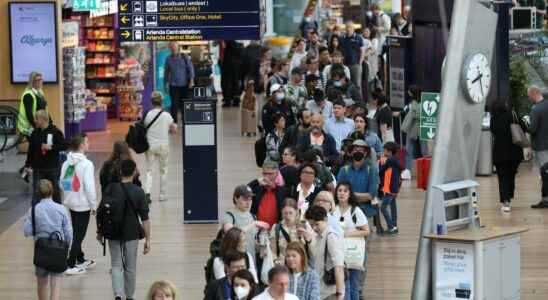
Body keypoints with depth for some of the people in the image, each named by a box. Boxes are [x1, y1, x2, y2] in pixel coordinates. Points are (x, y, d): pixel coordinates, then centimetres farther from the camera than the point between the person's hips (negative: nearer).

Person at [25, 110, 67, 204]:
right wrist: (27, 165, 7)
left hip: (52, 168, -3)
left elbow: (65, 146, -11)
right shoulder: (35, 133, 4)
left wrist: (51, 147, -21)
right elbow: (31, 150, 10)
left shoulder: (55, 131, -8)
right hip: (38, 168, 3)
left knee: (55, 191, 11)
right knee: (36, 193, -2)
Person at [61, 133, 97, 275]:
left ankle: (80, 260, 32)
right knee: (79, 235, -1)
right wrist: (94, 205, -10)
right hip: (83, 205, -7)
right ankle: (70, 266, -1)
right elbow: (90, 187, -19)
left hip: (71, 203, 7)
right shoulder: (86, 164, -20)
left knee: (77, 233, 20)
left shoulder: (66, 163, 2)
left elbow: (62, 183, 8)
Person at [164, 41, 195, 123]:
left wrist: (191, 80, -8)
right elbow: (166, 72, 11)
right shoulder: (168, 59, 3)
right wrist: (166, 83, 8)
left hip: (184, 84, 0)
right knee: (174, 104, -5)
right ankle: (174, 122, 2)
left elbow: (190, 68, -1)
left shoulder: (184, 57, -1)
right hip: (173, 85, 0)